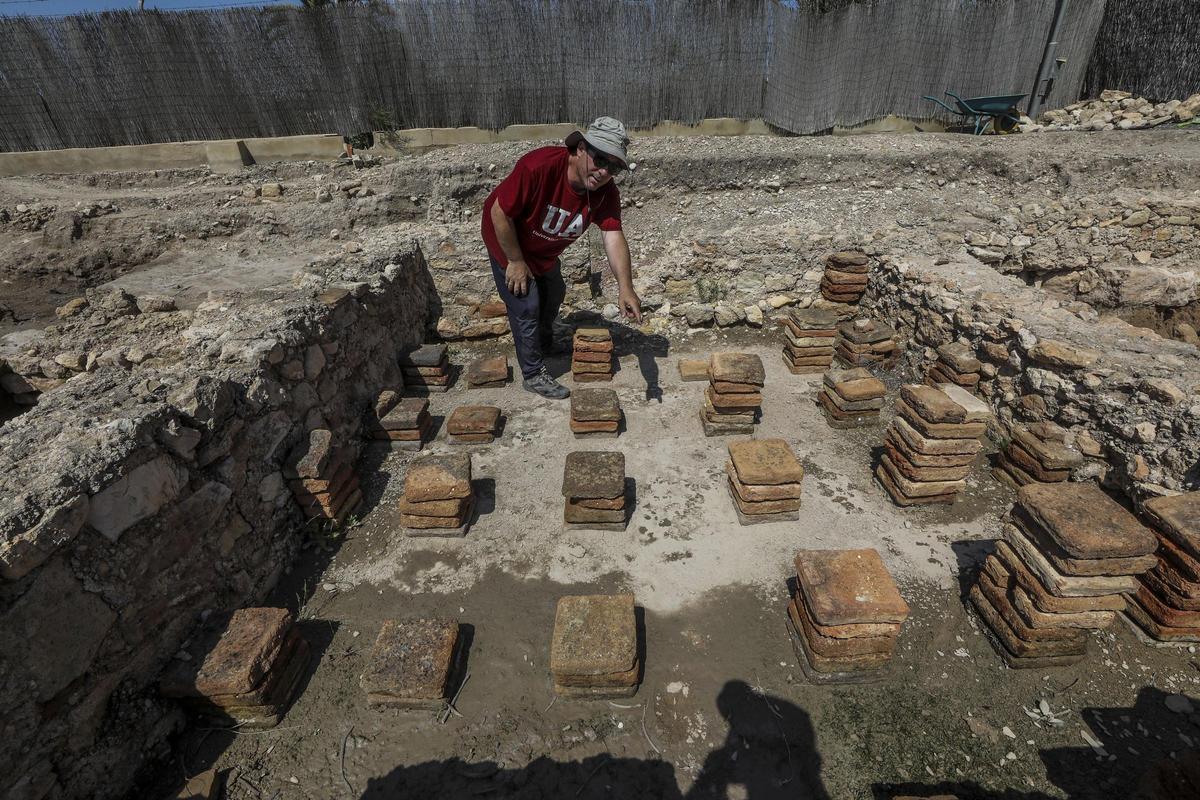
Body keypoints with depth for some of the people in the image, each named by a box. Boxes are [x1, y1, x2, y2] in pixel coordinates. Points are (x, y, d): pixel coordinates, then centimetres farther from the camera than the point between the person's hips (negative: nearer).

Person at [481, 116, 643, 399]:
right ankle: (533, 375, 16)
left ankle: (544, 342, 54)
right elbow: (499, 213, -31)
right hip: (508, 242, -6)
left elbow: (614, 236, -28)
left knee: (554, 295, 24)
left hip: (545, 251, 7)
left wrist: (625, 287, -43)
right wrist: (515, 261, -23)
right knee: (527, 308, -3)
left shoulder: (606, 193, -21)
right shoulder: (539, 167, -38)